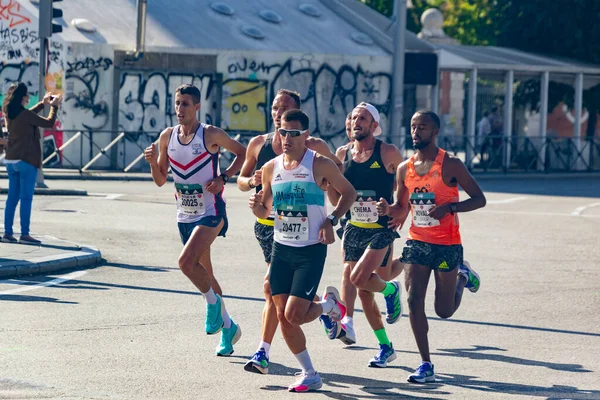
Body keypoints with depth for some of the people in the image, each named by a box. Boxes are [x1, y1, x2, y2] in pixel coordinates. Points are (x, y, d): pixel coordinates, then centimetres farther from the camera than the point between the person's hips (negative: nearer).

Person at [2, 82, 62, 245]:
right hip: (26, 161, -8)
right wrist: (54, 106, 10)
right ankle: (25, 234, -5)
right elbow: (49, 123, -5)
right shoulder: (25, 114, -16)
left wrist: (42, 104, 27)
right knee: (26, 198, -4)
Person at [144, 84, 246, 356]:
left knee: (186, 261, -24)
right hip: (185, 215, 6)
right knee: (204, 273, 13)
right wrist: (153, 161, -11)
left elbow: (242, 152, 1)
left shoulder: (211, 135, -12)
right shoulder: (167, 137, 3)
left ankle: (213, 303, 1)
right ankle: (228, 327, 27)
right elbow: (160, 180, 10)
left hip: (210, 213, -6)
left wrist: (223, 177, -12)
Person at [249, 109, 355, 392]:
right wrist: (257, 207, -9)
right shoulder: (271, 168, 4)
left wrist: (331, 221, -11)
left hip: (311, 250, -5)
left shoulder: (320, 165, -9)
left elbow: (349, 193, 2)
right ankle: (309, 375, 15)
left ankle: (329, 304, 20)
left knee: (294, 314, -12)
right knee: (283, 317, 2)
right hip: (281, 249, 5)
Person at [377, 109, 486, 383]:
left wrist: (449, 207, -24)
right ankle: (426, 365, -3)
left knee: (444, 310, 5)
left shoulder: (450, 165, -10)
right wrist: (388, 210, -7)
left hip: (447, 245, -4)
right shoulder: (405, 168, 5)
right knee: (414, 301, -10)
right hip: (417, 242, 4)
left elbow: (479, 199, -9)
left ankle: (462, 277, 37)